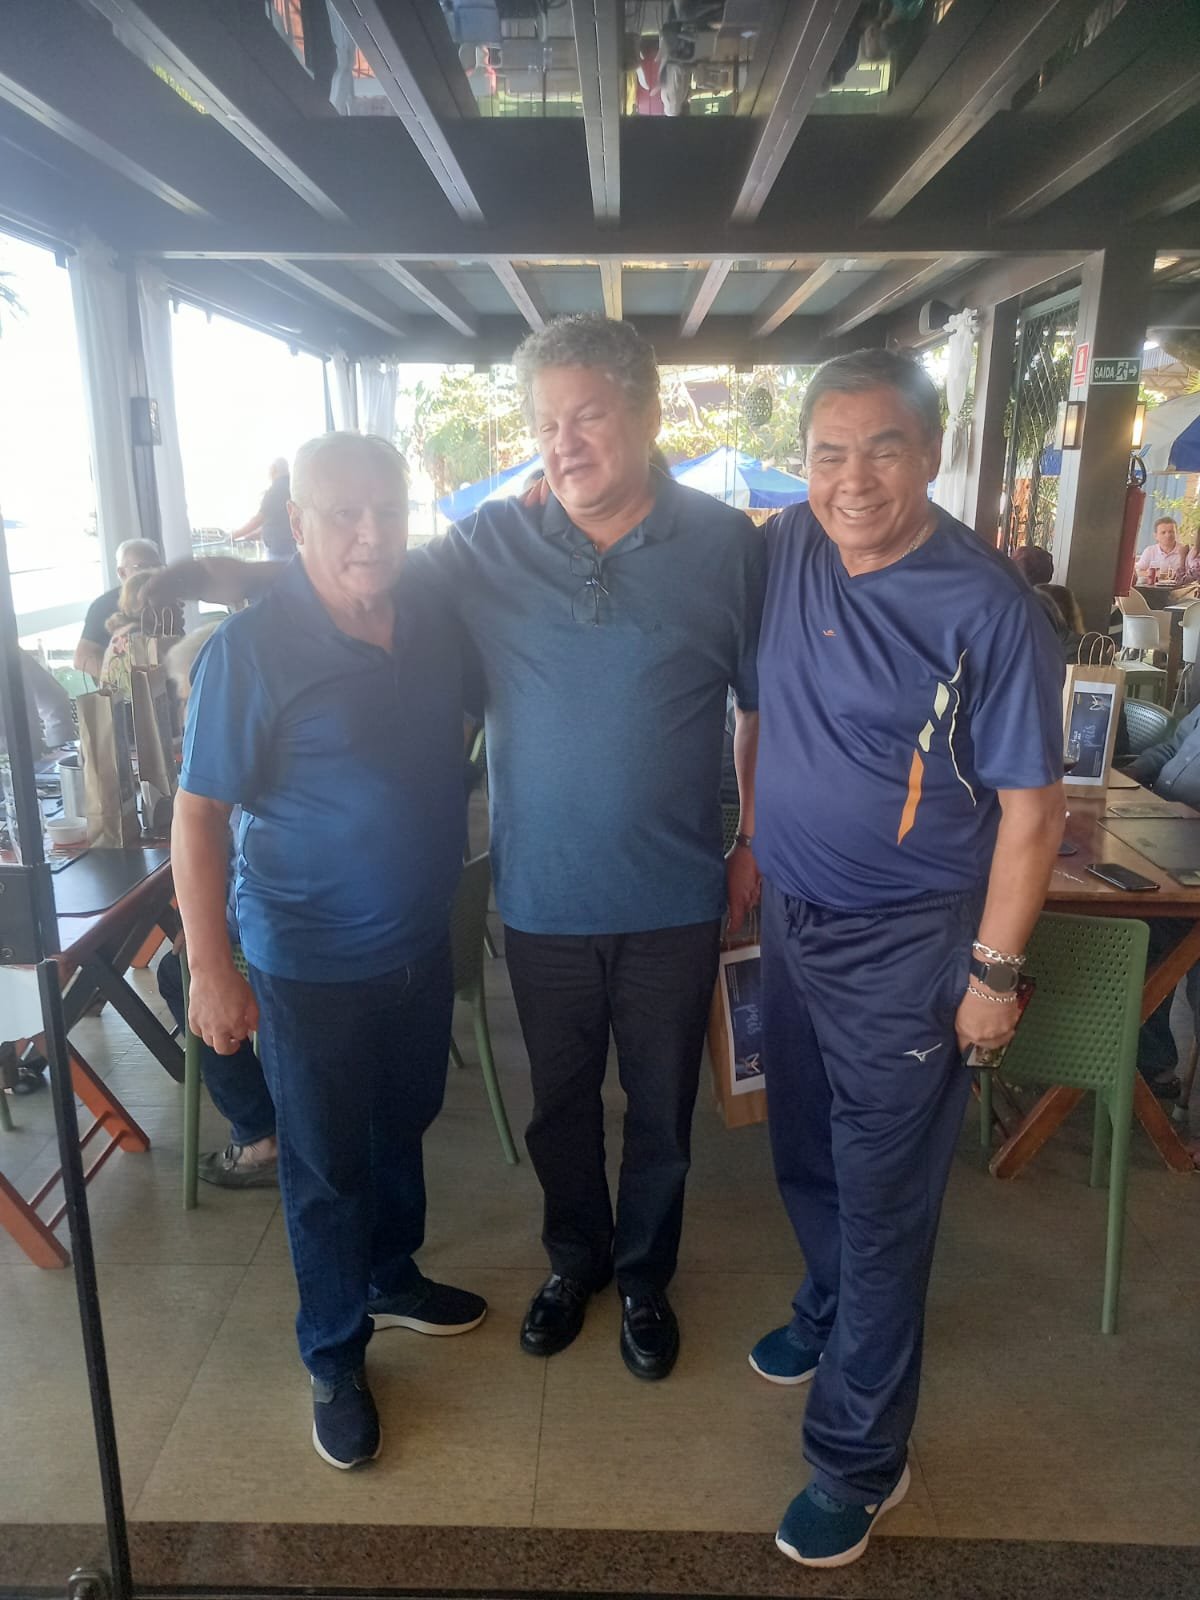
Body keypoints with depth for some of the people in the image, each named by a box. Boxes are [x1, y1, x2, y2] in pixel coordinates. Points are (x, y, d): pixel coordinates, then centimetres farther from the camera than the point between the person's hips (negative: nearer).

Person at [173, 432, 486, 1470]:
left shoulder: (435, 617, -4)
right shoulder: (251, 650, -19)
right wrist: (213, 972, -18)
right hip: (312, 963, -5)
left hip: (421, 943, 5)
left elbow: (458, 728, 14)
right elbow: (199, 815, -16)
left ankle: (392, 1276, 49)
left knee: (403, 1125, 24)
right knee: (328, 1167, 11)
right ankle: (335, 1362, 33)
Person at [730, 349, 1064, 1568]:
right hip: (792, 916, 6)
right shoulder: (787, 550, -2)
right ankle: (831, 1311, 52)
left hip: (902, 948, -6)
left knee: (882, 1200, 8)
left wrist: (995, 973, -12)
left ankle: (858, 1457, 28)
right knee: (804, 1153, 24)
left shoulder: (987, 610, -19)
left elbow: (1030, 807, -14)